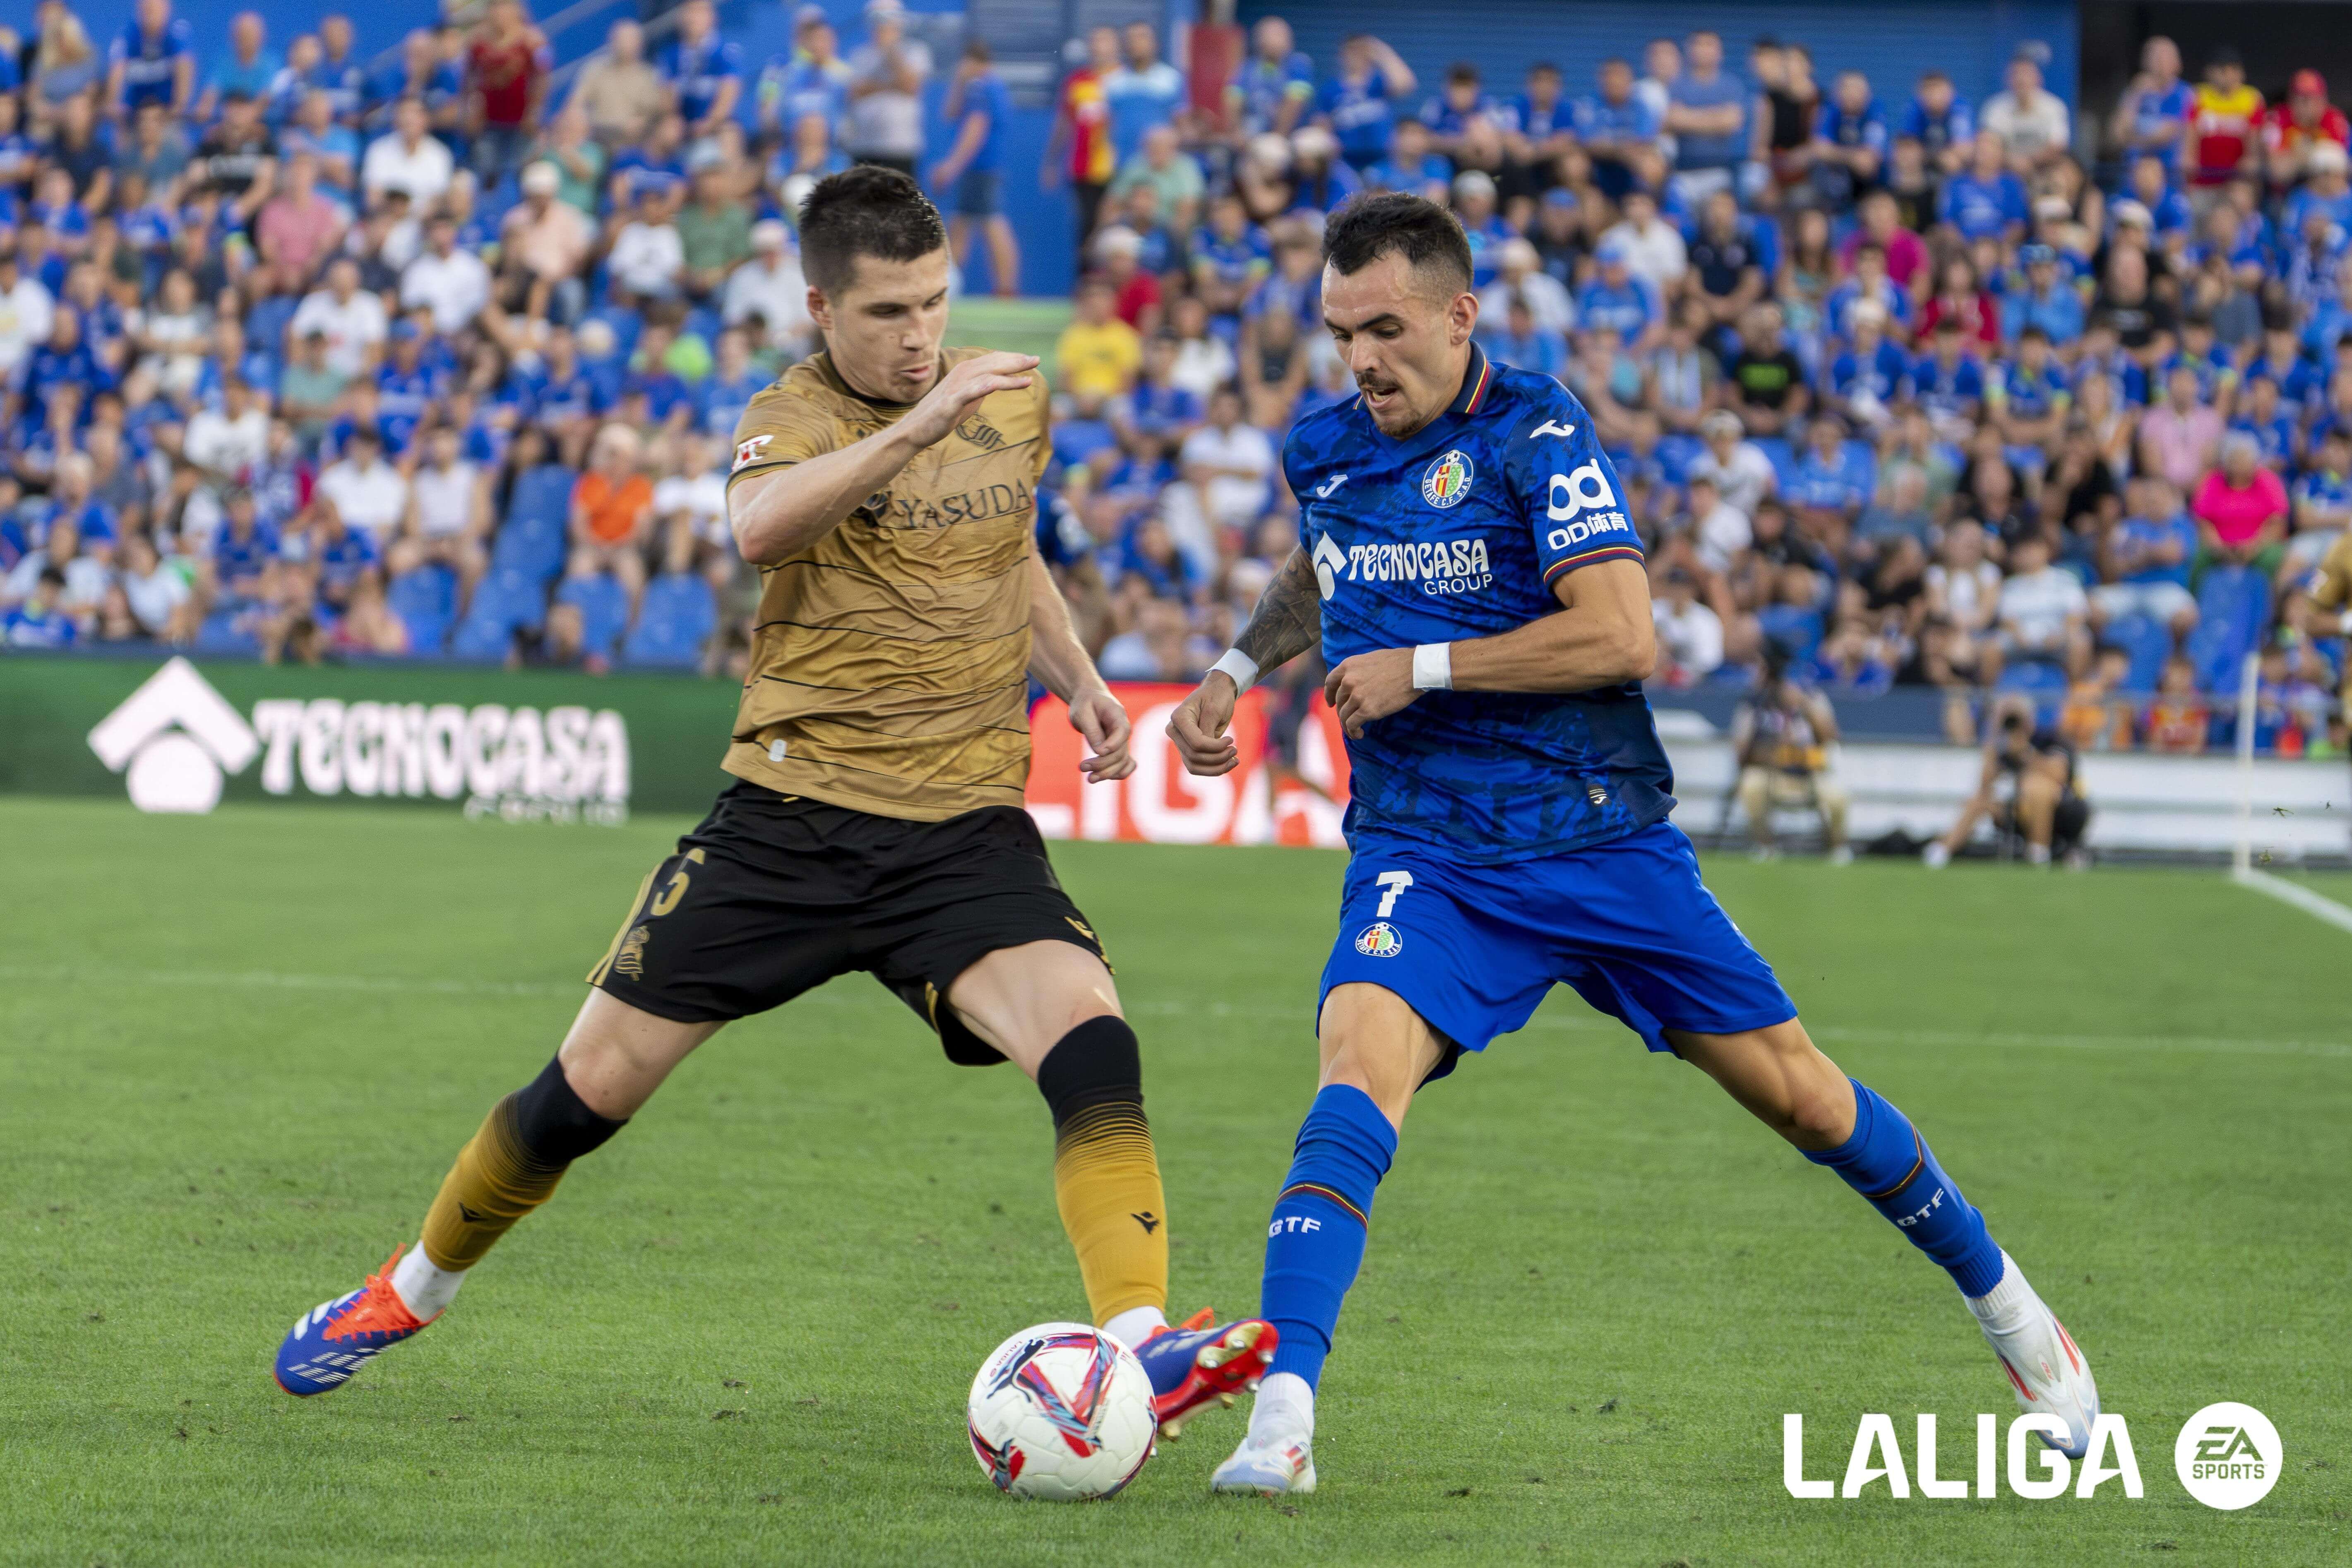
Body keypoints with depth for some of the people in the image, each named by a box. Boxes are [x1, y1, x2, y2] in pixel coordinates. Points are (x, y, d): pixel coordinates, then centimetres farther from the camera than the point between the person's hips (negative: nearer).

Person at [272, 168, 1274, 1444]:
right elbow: (757, 527, -35)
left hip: (967, 830, 3)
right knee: (590, 1089, 4)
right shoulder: (793, 418, -9)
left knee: (1090, 1038, -25)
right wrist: (911, 429, -44)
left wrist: (1075, 676, 13)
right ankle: (410, 1292, 28)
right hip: (791, 818, -3)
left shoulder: (1014, 400, 8)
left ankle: (1139, 1351, -32)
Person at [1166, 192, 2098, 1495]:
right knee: (1358, 1071, -27)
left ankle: (2002, 1302, 32)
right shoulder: (1320, 453, 5)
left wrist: (1420, 669, -18)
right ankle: (1280, 1416, -34)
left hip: (1605, 845, -2)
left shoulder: (1532, 433, -12)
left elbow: (1621, 636, -21)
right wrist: (1238, 666, 13)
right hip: (1427, 860, 2)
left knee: (1801, 1097, 8)